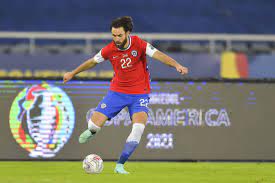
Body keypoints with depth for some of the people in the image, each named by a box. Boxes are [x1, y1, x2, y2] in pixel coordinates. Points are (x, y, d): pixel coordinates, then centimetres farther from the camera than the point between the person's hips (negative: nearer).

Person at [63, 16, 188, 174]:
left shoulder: (139, 44, -14)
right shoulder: (110, 50, -7)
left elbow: (158, 55, -28)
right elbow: (92, 62, 11)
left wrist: (177, 65, -45)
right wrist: (73, 73, 22)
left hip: (139, 93, -2)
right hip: (117, 92, 2)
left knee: (139, 127, -24)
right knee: (94, 125, -10)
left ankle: (120, 165, -13)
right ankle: (92, 131, 31)